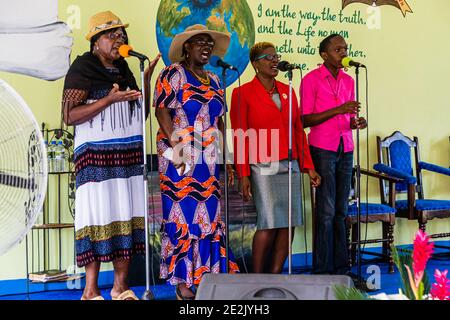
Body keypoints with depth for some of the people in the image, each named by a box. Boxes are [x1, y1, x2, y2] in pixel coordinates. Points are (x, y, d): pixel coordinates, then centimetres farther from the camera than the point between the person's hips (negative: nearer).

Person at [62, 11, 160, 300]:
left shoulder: (124, 71, 19)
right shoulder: (82, 70, -1)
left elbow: (140, 113, 20)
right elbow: (69, 116, -11)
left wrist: (147, 77, 10)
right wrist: (110, 99, -17)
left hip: (129, 156, 6)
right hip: (97, 155, -6)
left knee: (126, 217, 2)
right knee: (100, 217, -9)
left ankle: (121, 287, 8)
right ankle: (91, 291, -3)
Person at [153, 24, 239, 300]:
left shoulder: (214, 80, 18)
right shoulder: (173, 74, 0)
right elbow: (162, 110, -9)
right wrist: (177, 145, -17)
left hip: (210, 161, 6)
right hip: (181, 159, -6)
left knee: (210, 217, 4)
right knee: (183, 215, -6)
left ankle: (206, 276, 11)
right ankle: (183, 280, 0)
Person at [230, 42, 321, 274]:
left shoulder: (287, 91, 14)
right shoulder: (243, 93, -1)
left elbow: (298, 131, 15)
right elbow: (240, 137, -4)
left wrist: (308, 166, 11)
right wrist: (243, 175, -9)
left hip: (290, 166, 6)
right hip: (263, 167, -6)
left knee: (289, 224, 3)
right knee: (269, 224, -9)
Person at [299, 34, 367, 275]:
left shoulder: (348, 81, 15)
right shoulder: (311, 79, -3)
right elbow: (305, 120, -7)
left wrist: (356, 122, -1)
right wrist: (338, 110, -16)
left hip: (345, 149, 5)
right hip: (322, 149, -5)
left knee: (341, 210, 5)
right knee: (326, 210, -6)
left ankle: (340, 267, 10)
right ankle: (322, 269, 0)